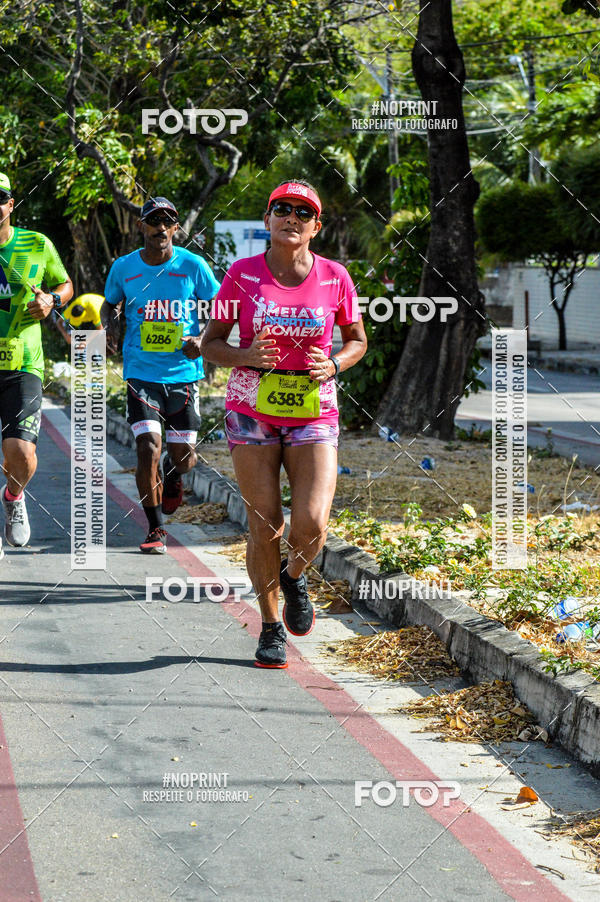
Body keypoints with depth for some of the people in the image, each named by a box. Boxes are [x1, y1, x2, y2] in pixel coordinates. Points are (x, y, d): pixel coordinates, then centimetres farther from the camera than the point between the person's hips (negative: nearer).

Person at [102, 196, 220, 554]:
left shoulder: (193, 265, -3)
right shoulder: (124, 267, 1)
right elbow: (110, 304, 19)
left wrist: (203, 339, -13)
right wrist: (111, 327, -2)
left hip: (184, 372, 0)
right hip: (141, 373, 0)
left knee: (183, 454, 4)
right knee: (148, 448, -13)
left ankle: (173, 476, 43)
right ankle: (155, 530, 2)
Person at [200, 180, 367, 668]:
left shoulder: (334, 277, -1)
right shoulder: (243, 274, -3)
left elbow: (357, 340, 13)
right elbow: (210, 343, 2)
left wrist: (333, 364, -9)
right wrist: (247, 356, -18)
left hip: (314, 415, 0)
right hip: (252, 412, 0)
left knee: (312, 526, -14)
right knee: (265, 526, -2)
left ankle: (294, 575, 22)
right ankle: (271, 627, 18)